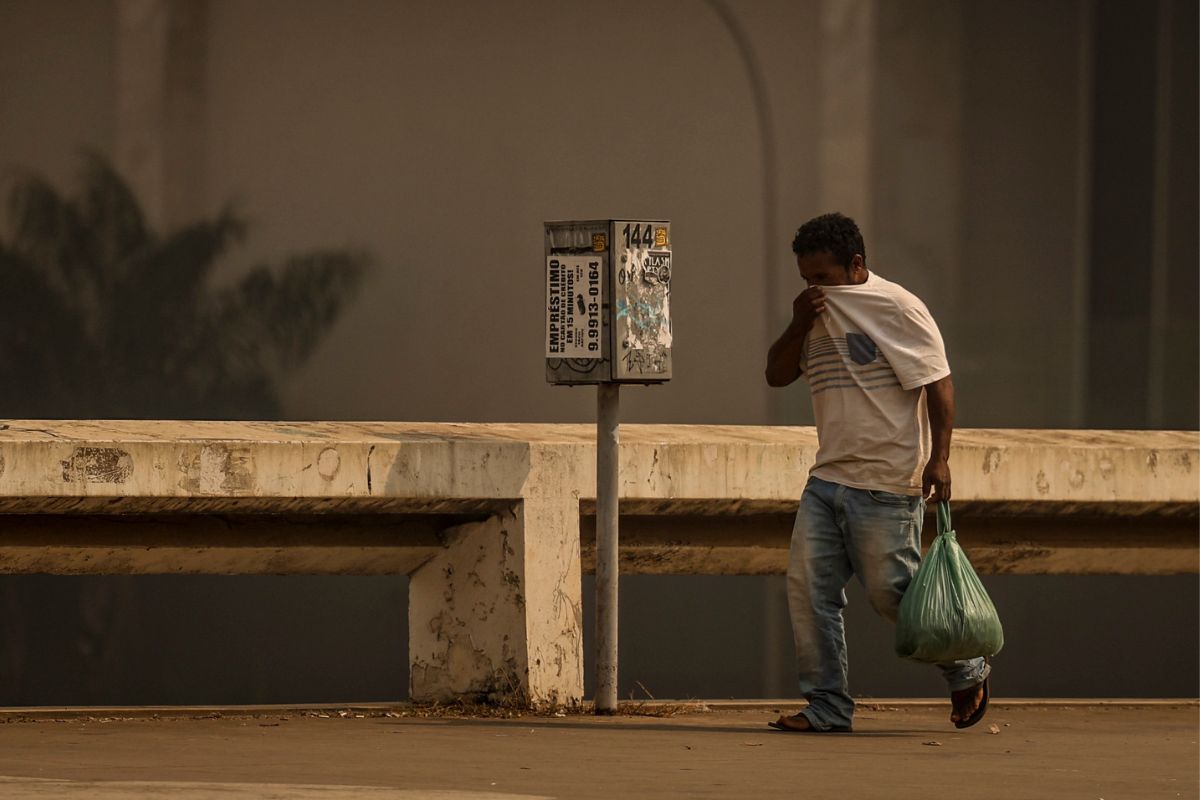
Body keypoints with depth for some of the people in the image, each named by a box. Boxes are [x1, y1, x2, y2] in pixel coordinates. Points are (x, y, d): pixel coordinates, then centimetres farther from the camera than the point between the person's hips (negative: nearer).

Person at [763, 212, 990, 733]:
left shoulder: (897, 309, -8)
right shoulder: (818, 314, 15)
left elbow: (939, 385, -10)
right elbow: (777, 374, 15)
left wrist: (939, 458, -19)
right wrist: (800, 325, -2)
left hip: (888, 482, -7)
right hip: (828, 477, 7)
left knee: (891, 592, -3)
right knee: (808, 589, -3)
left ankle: (968, 672, 19)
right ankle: (827, 708, 1)